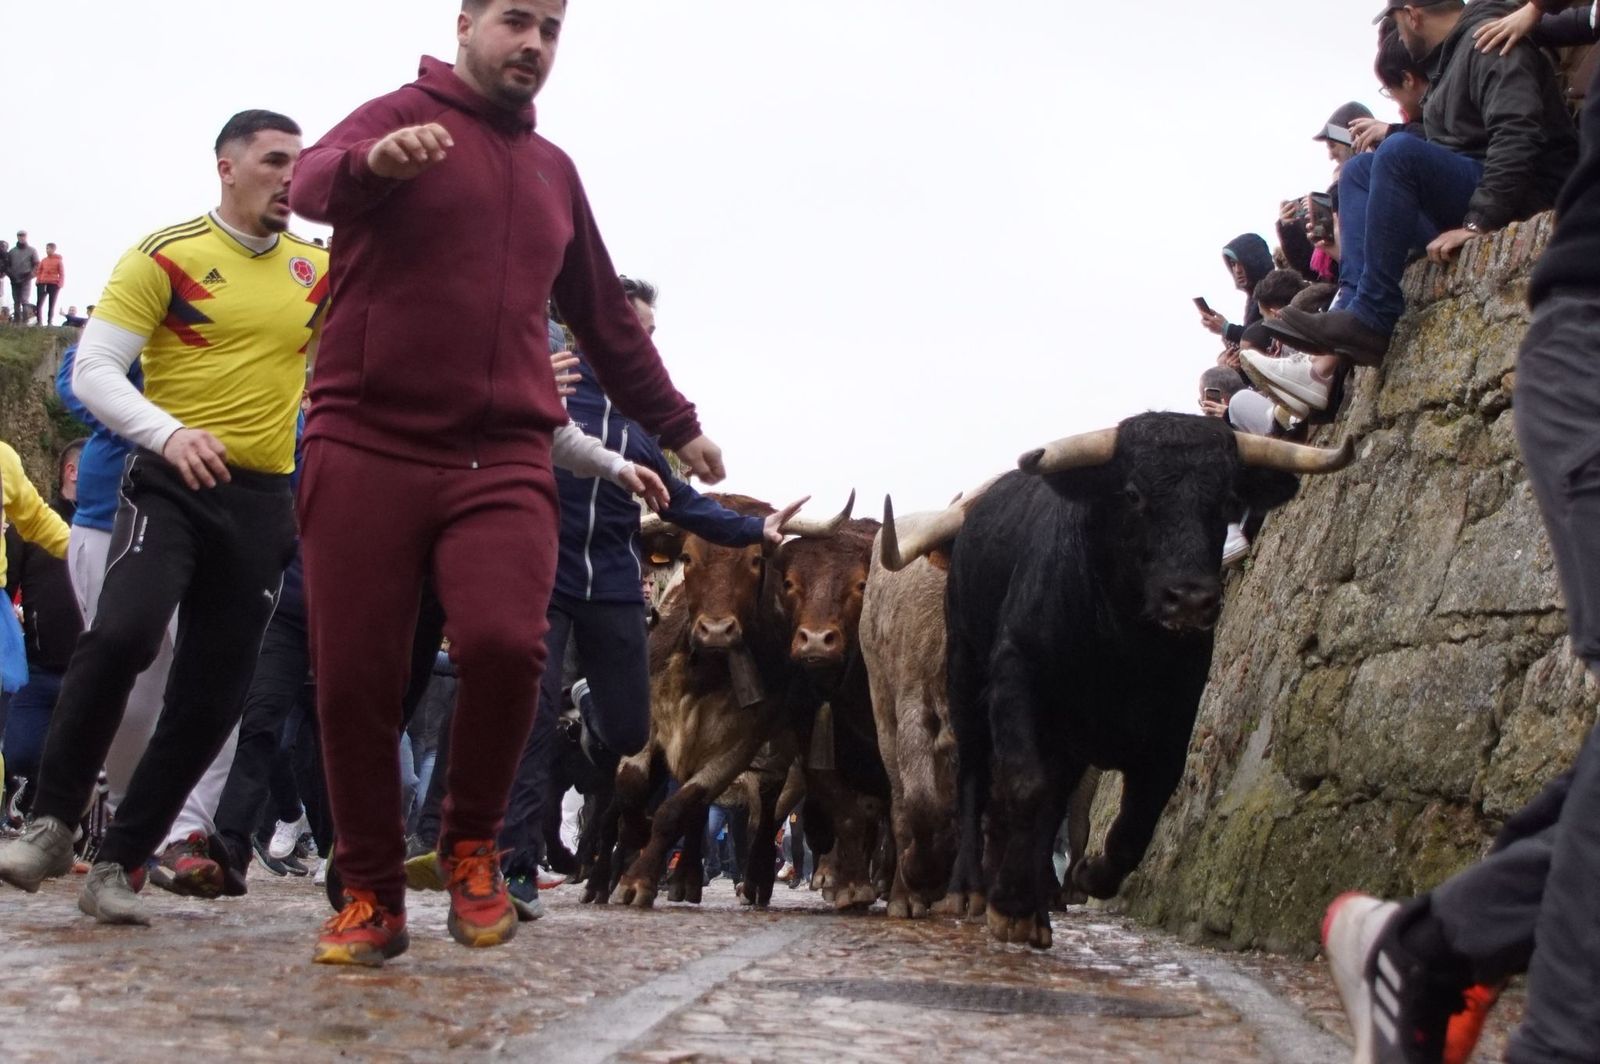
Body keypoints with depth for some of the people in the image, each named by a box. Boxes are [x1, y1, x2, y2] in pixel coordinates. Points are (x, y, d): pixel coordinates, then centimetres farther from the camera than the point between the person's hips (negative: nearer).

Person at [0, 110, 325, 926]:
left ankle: (120, 863, 14)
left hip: (264, 501, 5)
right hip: (171, 484, -5)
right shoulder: (166, 257, -4)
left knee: (212, 699, 2)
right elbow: (94, 371, -9)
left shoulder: (319, 272, 9)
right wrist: (169, 433, -24)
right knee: (122, 633, -28)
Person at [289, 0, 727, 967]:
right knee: (354, 681, -3)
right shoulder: (402, 114, 6)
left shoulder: (553, 170, 21)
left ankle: (473, 845, 2)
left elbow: (608, 318, 32)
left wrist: (676, 425, 35)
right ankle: (372, 894, 13)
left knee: (506, 644, -21)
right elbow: (315, 182, -16)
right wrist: (375, 163, -38)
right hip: (368, 447, -2)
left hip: (504, 461, 3)